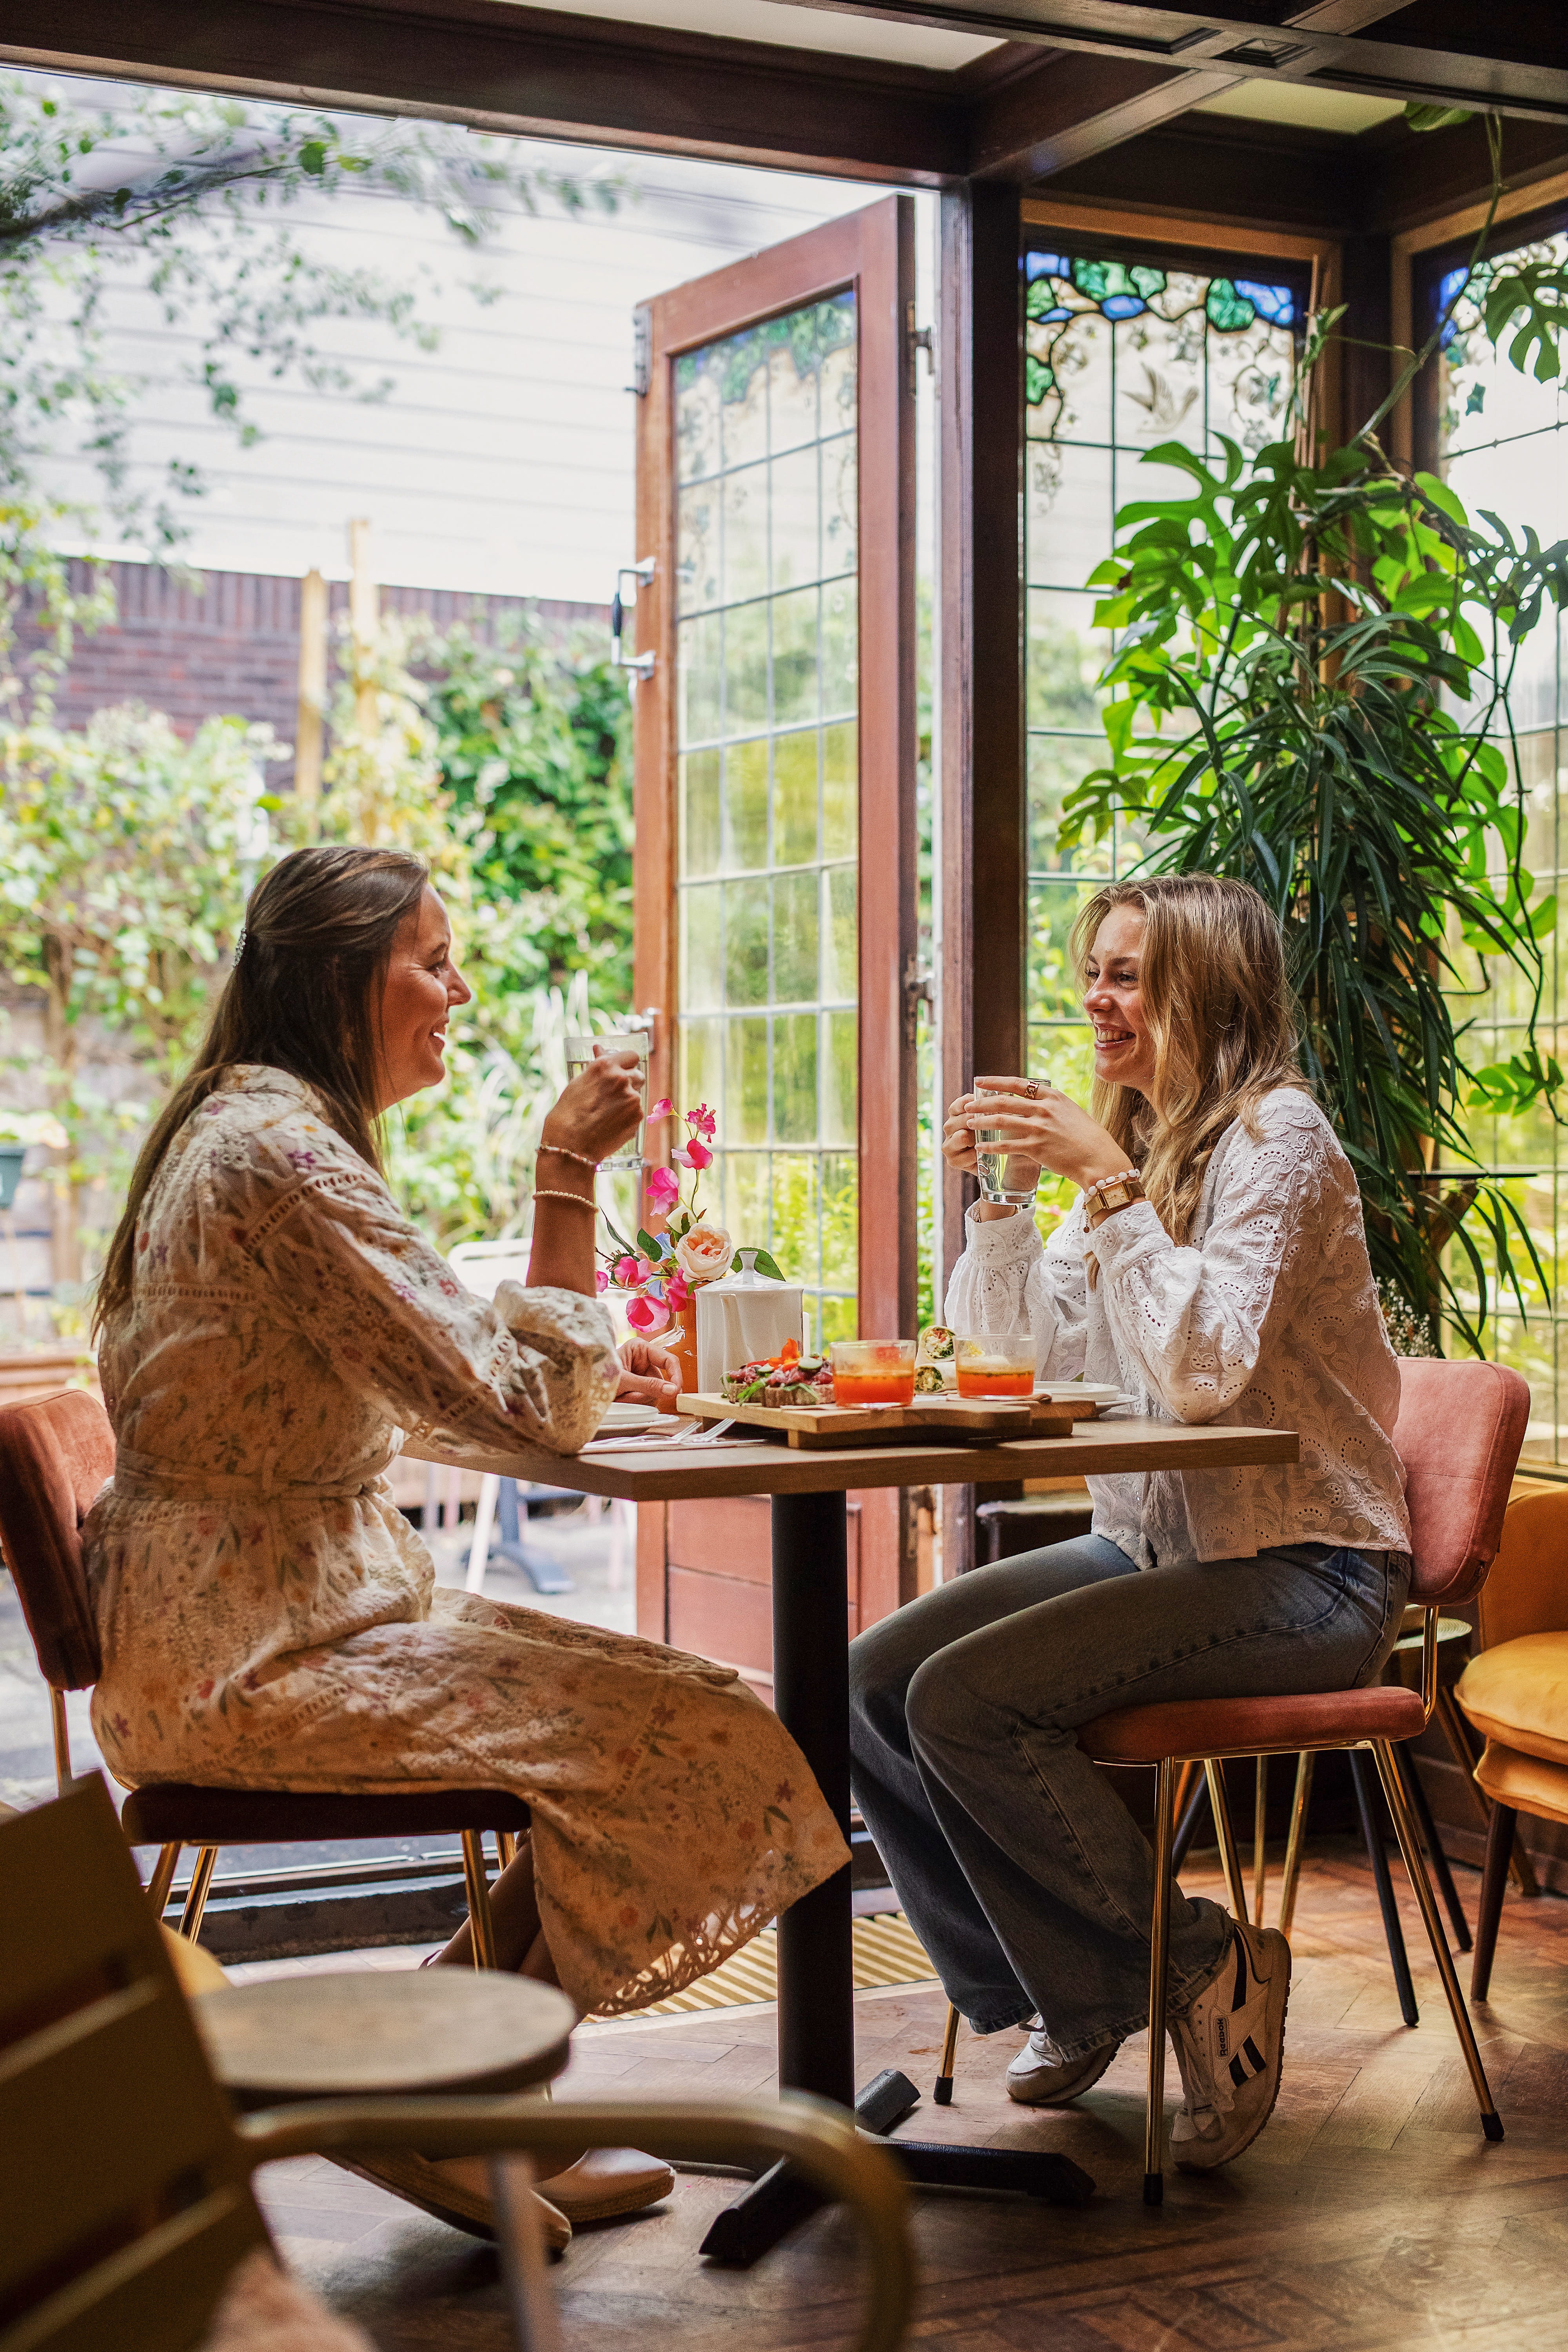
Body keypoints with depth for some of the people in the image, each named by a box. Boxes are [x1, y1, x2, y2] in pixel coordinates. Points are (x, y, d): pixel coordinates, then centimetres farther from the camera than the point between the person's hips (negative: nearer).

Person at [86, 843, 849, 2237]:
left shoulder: (242, 1131, 14)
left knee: (659, 1708, 6)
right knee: (689, 1739, -13)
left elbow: (424, 1383, 21)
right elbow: (528, 1408, -20)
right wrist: (569, 1170, -16)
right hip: (251, 1655, -10)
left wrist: (594, 1369, 7)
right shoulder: (285, 1156, -20)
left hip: (252, 1618, 10)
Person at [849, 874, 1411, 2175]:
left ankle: (1199, 1970, -5)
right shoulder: (1137, 1146, 13)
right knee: (876, 1679, -6)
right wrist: (999, 1195, -1)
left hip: (1302, 1572, -8)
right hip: (1156, 1547, 9)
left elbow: (1203, 1369, -26)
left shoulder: (1277, 1139, -12)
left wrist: (1107, 1182, -25)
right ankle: (1056, 1998, 9)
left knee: (970, 1699, -23)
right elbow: (1014, 1363, 11)